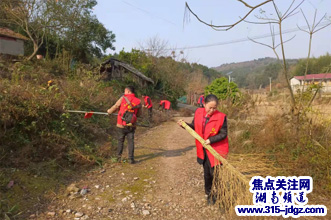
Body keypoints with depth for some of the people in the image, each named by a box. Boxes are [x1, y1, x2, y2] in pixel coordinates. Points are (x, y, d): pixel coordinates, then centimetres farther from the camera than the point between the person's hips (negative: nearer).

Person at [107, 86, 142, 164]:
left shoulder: (123, 98, -7)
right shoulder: (138, 101, -1)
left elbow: (115, 107, 2)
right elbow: (139, 114, 7)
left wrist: (109, 111, 20)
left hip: (121, 125, -1)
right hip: (131, 125, 1)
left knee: (120, 141, 14)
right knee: (130, 141, 9)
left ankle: (119, 157, 22)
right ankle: (131, 158, 8)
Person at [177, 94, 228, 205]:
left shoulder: (221, 117, -18)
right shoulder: (198, 112, -6)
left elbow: (223, 134, -14)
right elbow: (194, 126, 7)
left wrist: (210, 140, -24)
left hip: (216, 149, -4)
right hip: (203, 150, 4)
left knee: (215, 173, 3)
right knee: (206, 173, 18)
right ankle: (208, 193, 39)